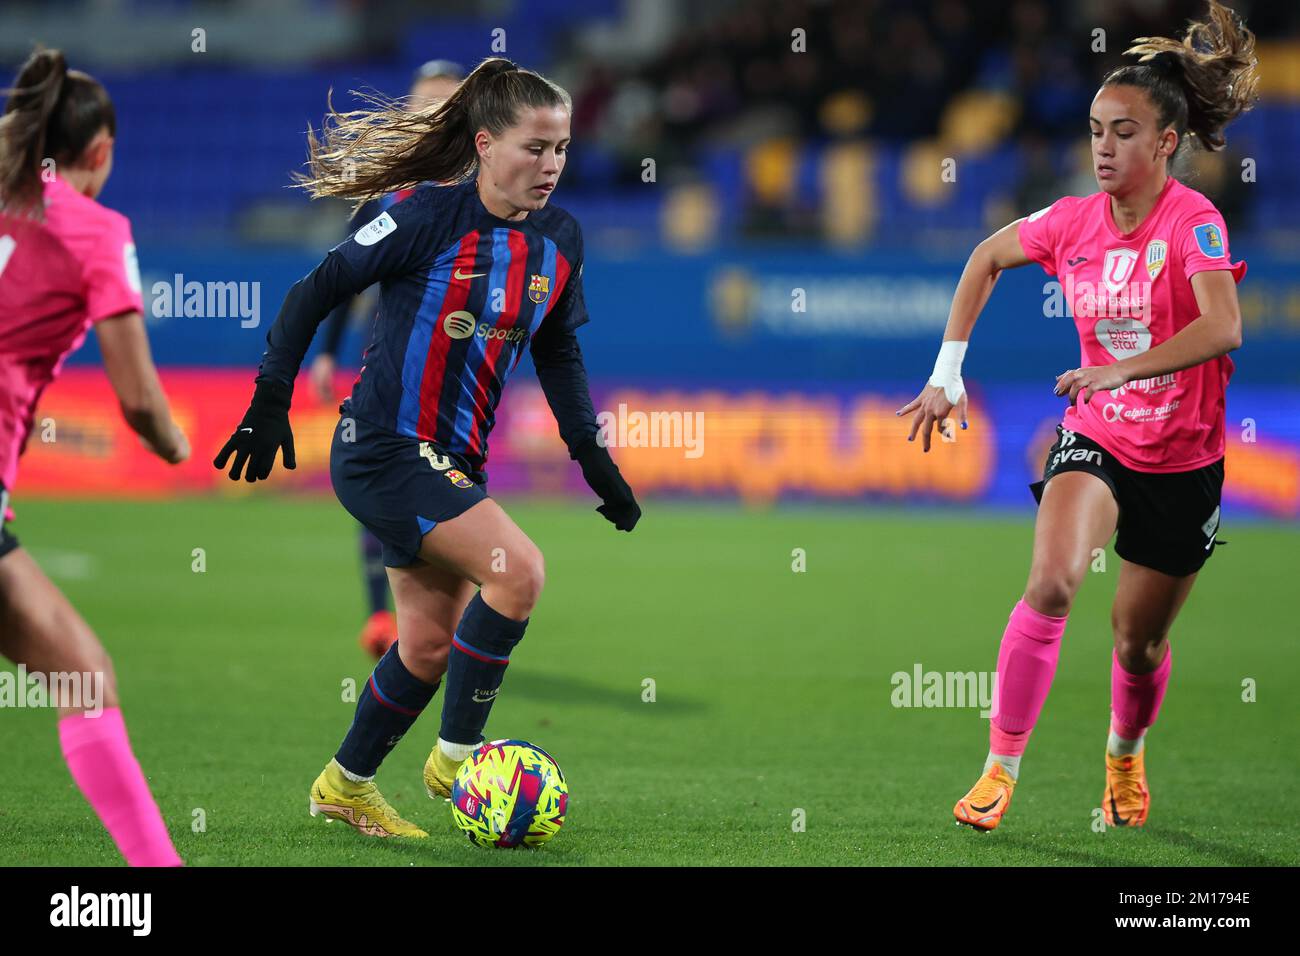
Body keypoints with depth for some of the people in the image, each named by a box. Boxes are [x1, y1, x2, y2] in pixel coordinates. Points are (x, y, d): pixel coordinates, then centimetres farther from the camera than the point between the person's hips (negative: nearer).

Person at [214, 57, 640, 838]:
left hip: (453, 463, 8)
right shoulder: (431, 216, -16)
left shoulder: (560, 238, 4)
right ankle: (457, 755, -6)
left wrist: (595, 460, 12)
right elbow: (316, 291, -10)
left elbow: (558, 354, 16)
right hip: (384, 450, -8)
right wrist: (272, 401, -11)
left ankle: (346, 787, 30)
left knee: (430, 643, 11)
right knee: (519, 570, -21)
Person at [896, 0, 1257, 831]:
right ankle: (1001, 769, -17)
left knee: (1140, 639, 11)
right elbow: (987, 259, 15)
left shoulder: (1194, 221, -20)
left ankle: (1126, 755, 45)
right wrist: (948, 371, 8)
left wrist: (1121, 368, -48)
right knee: (1051, 583, -25)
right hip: (1095, 440, 2)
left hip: (1183, 462, -2)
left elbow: (1223, 327, -37)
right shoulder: (1073, 221, -5)